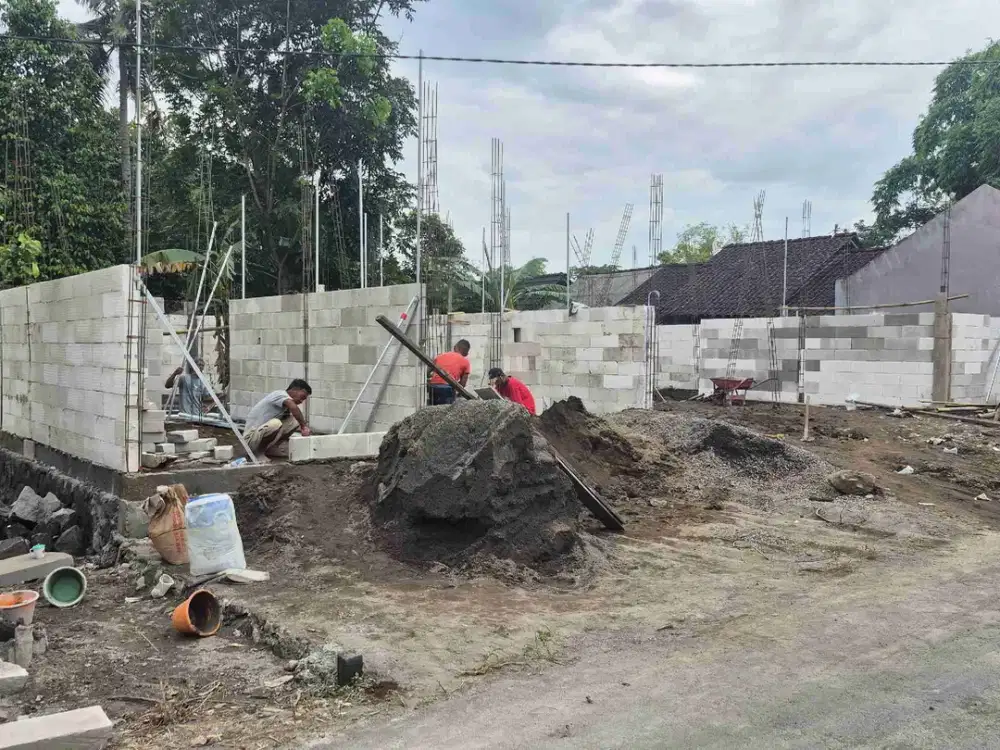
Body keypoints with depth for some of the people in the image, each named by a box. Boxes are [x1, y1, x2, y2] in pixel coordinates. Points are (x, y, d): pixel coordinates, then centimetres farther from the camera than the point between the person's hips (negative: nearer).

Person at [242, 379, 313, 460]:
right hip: (251, 437, -9)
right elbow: (293, 407, -36)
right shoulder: (280, 394, -16)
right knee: (276, 423, -36)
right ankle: (258, 451, -11)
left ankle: (269, 449, 5)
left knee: (294, 421, -3)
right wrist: (304, 426, -32)